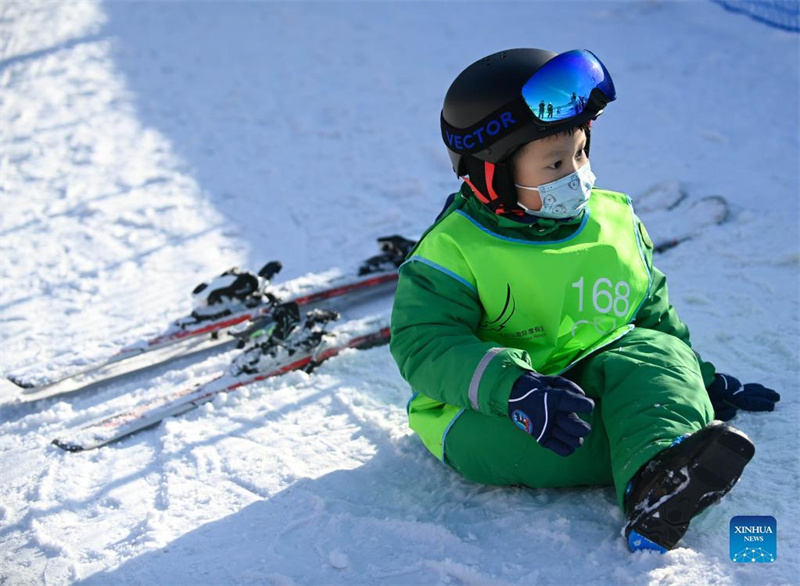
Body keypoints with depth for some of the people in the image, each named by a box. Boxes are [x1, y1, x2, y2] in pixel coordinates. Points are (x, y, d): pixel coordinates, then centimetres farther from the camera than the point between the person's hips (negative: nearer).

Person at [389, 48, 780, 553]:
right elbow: (425, 345, -20)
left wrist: (701, 378, 15)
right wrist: (513, 387, -36)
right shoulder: (455, 250, -9)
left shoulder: (616, 220, 8)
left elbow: (653, 312, 23)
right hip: (489, 408, -3)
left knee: (652, 351, -26)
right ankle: (659, 456, -42)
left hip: (599, 379, 3)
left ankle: (657, 480, -54)